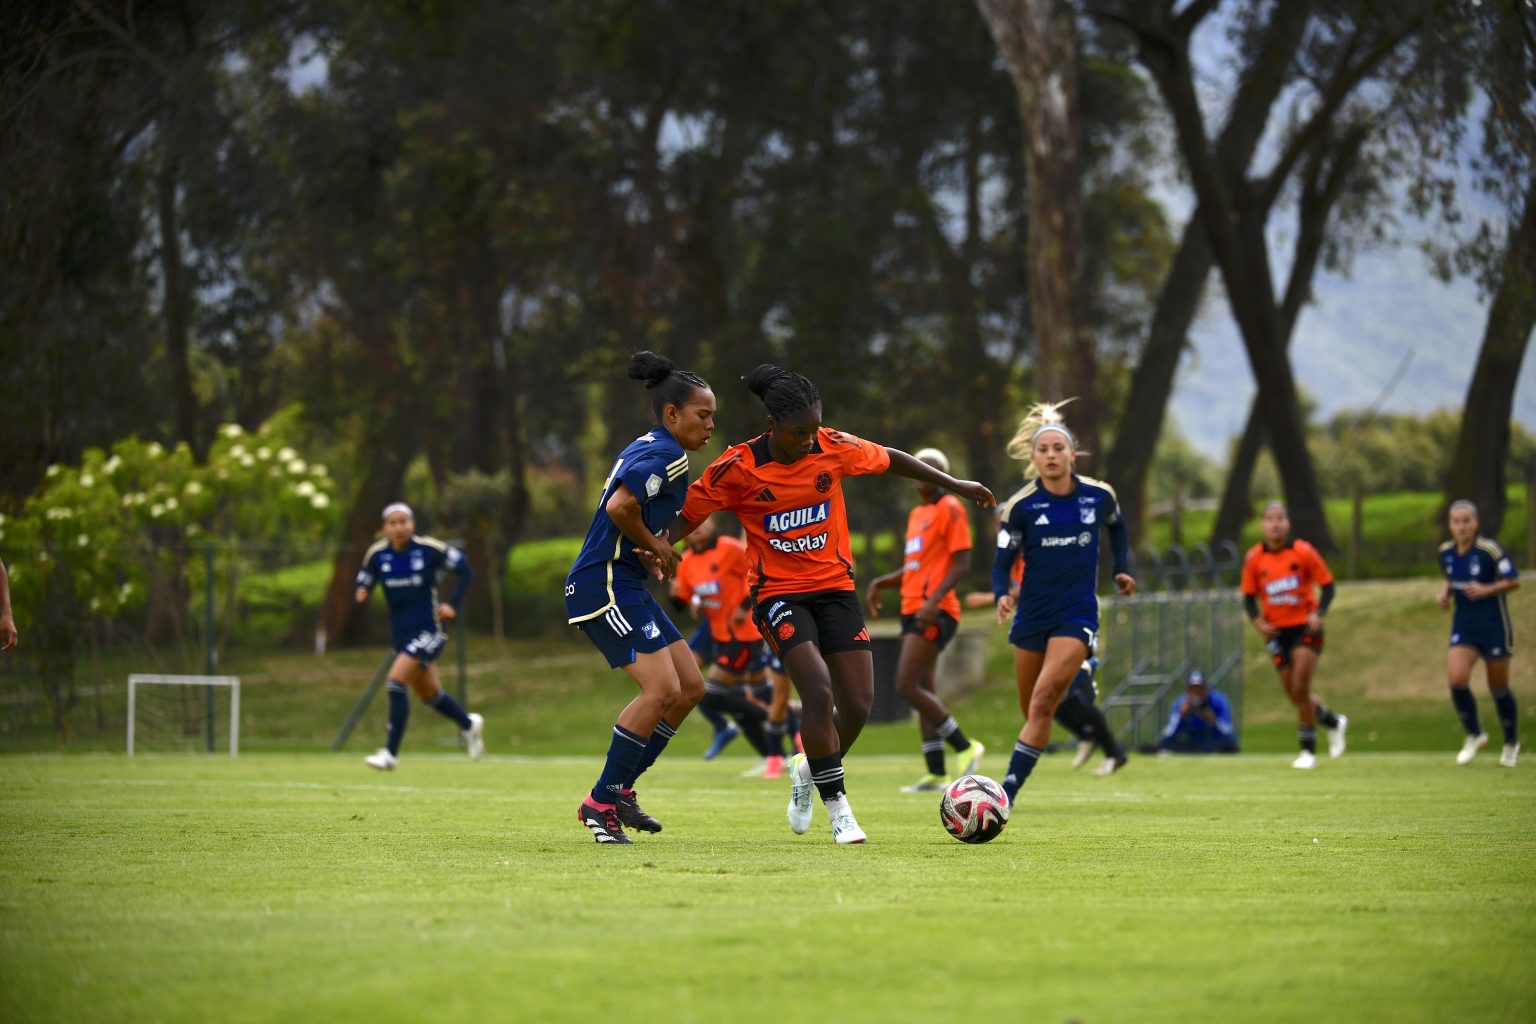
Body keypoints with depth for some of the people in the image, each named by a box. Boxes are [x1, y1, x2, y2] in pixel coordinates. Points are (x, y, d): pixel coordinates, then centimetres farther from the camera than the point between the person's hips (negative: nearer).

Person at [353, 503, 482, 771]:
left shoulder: (430, 549, -12)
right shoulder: (377, 555, -3)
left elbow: (465, 570, -1)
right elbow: (363, 584, 5)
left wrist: (453, 605, -7)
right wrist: (361, 594, -19)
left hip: (428, 630, -5)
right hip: (400, 634, 5)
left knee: (396, 682, -21)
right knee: (430, 694, 18)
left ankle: (390, 753, -17)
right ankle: (469, 724, 47)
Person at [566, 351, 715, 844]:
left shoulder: (646, 448, 17)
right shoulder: (668, 454, -15)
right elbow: (620, 506, -29)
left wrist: (659, 544, 3)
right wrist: (656, 546, -13)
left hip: (624, 586, 11)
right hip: (605, 586, -11)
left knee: (691, 687, 9)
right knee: (662, 688, -18)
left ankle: (620, 788, 14)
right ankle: (600, 802, -9)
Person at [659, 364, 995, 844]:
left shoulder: (834, 448, -7)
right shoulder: (738, 467, -14)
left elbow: (890, 460, 11)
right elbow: (687, 515, -5)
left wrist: (955, 484, 16)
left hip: (835, 587, 4)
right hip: (779, 593, -4)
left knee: (859, 702, -3)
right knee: (818, 688, -25)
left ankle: (810, 771, 29)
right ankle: (837, 806, -13)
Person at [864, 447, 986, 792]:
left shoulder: (950, 509, -7)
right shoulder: (917, 514, 19)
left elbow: (960, 564, -13)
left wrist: (934, 601, -24)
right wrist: (880, 583, 12)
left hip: (935, 612, -9)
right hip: (913, 609, 9)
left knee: (907, 686, -15)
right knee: (922, 689, 7)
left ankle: (965, 747, -7)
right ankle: (935, 773, 9)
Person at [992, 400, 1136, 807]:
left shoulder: (1099, 495, -2)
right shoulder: (1020, 506, -7)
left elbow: (1117, 527, 21)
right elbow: (1003, 561, -5)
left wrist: (1123, 568, 11)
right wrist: (1002, 595, -24)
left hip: (1077, 615, -1)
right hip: (1032, 615, 1)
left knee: (1043, 703, -17)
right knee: (1032, 711, 8)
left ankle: (1008, 791, -20)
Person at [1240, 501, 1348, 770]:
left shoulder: (1303, 552, -11)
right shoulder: (1254, 558, -4)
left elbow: (1328, 585, -3)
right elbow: (1249, 596, 5)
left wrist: (1318, 613, -18)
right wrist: (1257, 621, -13)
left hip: (1305, 627, -3)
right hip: (1277, 631, 3)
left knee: (1300, 689, -14)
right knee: (1294, 694, 8)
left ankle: (1308, 750, -2)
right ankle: (1334, 722, 36)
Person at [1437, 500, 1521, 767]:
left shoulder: (1489, 550, -16)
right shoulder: (1446, 552, 1)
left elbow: (1513, 581, -11)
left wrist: (1487, 590, -26)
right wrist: (1445, 592, -1)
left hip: (1494, 625, -4)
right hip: (1463, 626, 4)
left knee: (1498, 689, 7)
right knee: (1456, 679, -17)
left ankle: (1511, 742, 31)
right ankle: (1474, 735, 6)